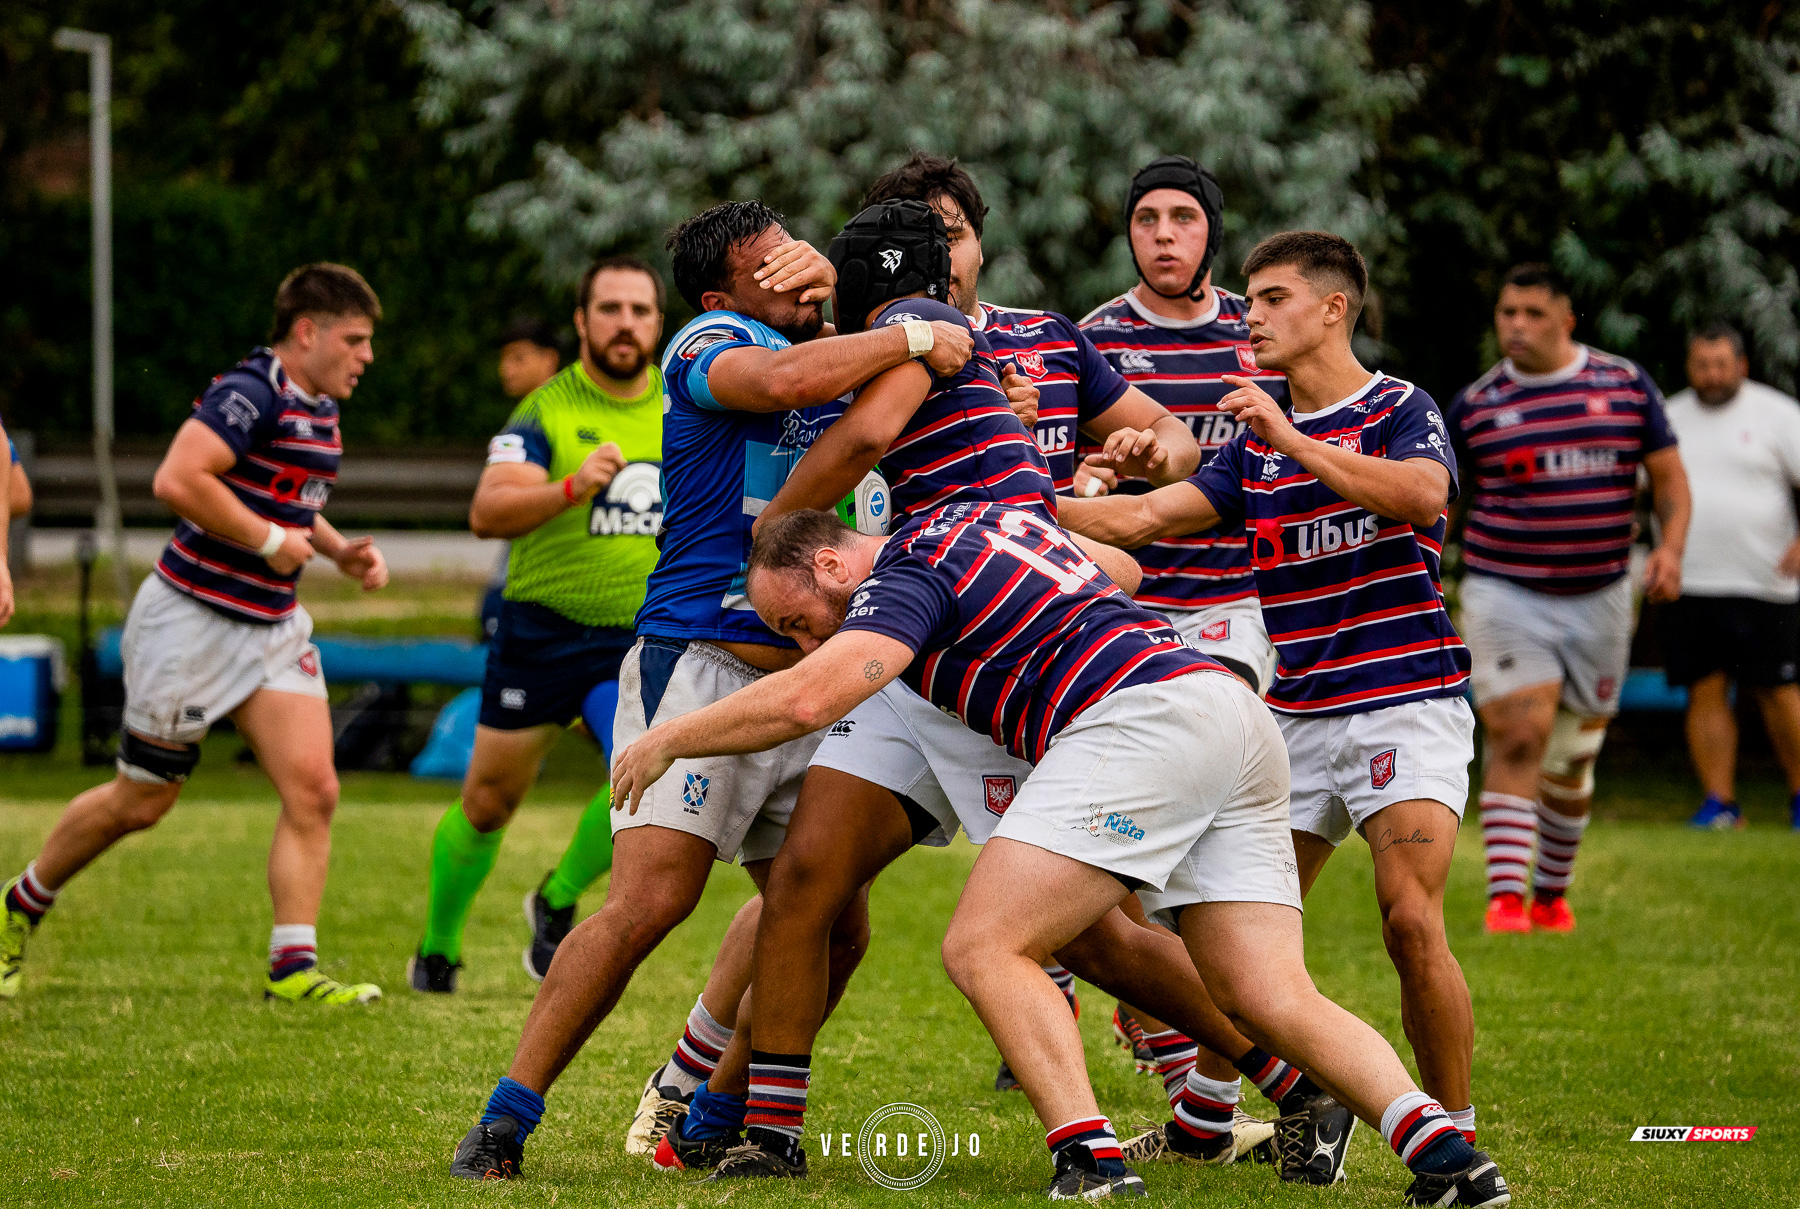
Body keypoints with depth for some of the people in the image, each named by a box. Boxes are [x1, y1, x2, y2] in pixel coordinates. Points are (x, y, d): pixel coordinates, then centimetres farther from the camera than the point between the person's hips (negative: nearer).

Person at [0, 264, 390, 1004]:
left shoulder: (317, 409, 10)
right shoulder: (250, 395, -20)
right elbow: (178, 480, -31)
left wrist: (338, 550, 11)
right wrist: (269, 540, -23)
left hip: (271, 626, 8)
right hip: (191, 621, -8)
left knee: (312, 791, -8)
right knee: (140, 803, 6)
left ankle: (293, 968, -8)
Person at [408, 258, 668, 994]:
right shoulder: (547, 412, -10)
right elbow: (487, 512, -24)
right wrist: (571, 489, -39)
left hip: (639, 640, 2)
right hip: (541, 631, -2)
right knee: (488, 803, 7)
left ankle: (558, 900, 7)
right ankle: (437, 946, 31)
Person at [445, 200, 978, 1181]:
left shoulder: (844, 351, 18)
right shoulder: (709, 344, -5)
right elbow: (783, 378, -26)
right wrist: (911, 338, -17)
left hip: (806, 683, 8)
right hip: (699, 666, -8)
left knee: (832, 928, 3)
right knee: (647, 901, -18)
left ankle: (697, 1099, 20)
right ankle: (505, 1120, -12)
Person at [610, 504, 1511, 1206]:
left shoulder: (905, 574, 0)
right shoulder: (984, 517, 27)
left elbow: (803, 700, -14)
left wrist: (667, 740, -1)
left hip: (1141, 718, -9)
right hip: (1237, 719, 9)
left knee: (985, 946, -8)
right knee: (1273, 1002, 2)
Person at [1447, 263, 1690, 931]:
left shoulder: (1627, 384, 3)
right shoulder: (1475, 404, 0)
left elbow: (1668, 476, 7)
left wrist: (1671, 548, -10)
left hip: (1599, 596, 2)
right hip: (1505, 594, -2)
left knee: (1572, 757, 10)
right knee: (1516, 738, -17)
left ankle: (1552, 895, 27)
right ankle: (1505, 898, -20)